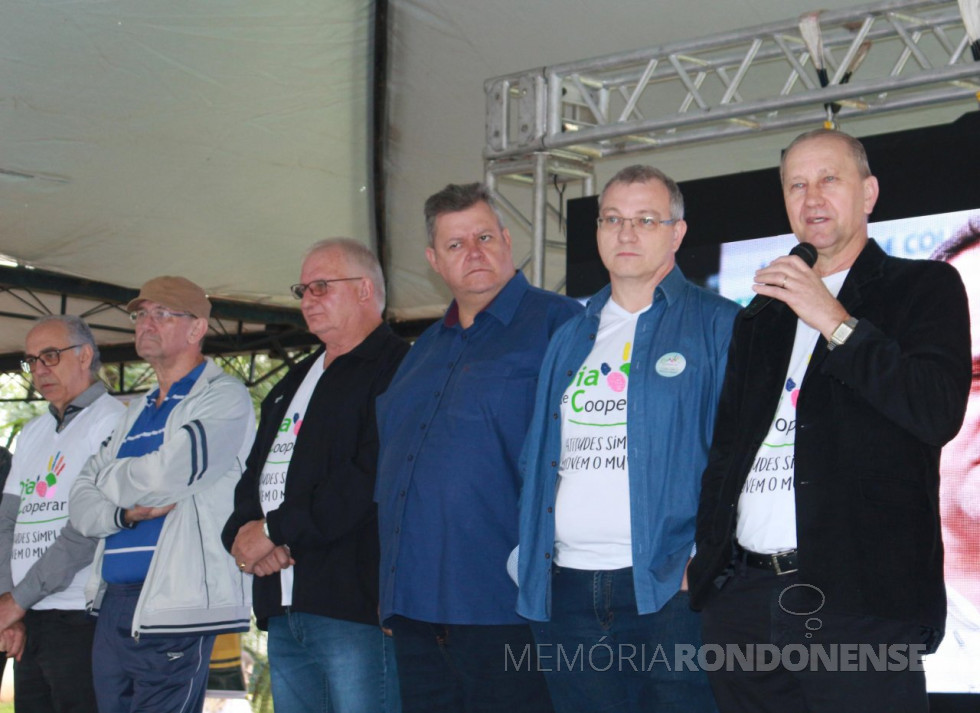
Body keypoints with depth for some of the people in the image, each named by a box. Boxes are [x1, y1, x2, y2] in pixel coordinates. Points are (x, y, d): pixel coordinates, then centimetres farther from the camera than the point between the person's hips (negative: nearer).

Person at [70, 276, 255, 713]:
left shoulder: (223, 397, -3)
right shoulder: (136, 413, 22)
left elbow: (166, 474, -19)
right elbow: (81, 507, 14)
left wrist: (108, 479, 2)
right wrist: (128, 512, -8)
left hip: (174, 610, -7)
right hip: (113, 606, 7)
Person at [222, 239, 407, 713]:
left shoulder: (395, 370, -6)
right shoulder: (293, 384, 25)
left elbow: (370, 479, -19)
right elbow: (255, 474, 22)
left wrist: (275, 530, -13)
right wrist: (243, 531, -1)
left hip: (355, 604, -9)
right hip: (283, 610, 9)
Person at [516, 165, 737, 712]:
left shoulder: (719, 325, 1)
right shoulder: (572, 337, 17)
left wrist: (707, 558, -15)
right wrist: (528, 553, 9)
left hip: (668, 589, -5)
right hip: (565, 588, 5)